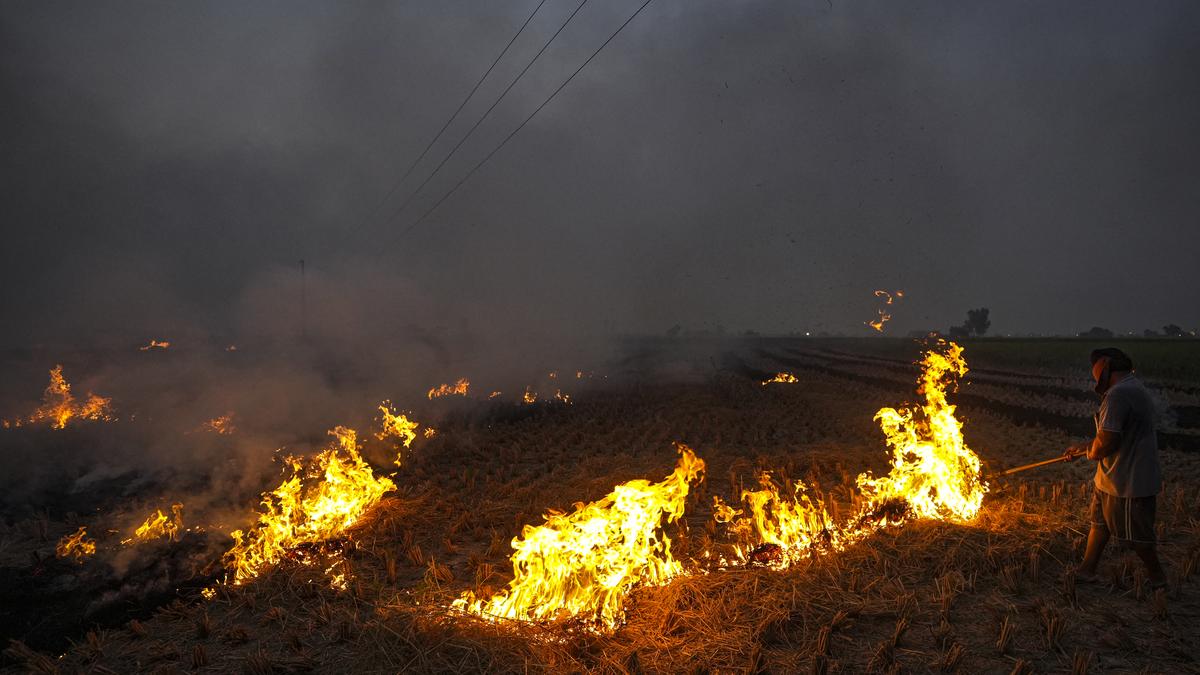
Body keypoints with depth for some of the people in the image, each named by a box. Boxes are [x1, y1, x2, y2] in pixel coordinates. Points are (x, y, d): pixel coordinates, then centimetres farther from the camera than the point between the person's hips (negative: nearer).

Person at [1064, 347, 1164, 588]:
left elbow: (1107, 441, -29)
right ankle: (1086, 571, 28)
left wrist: (1092, 453, -7)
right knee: (1099, 523, 18)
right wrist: (1081, 448, 24)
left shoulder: (1118, 394, -24)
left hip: (1129, 482, -10)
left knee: (1135, 534, 6)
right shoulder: (1133, 389, 12)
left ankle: (1158, 578, 23)